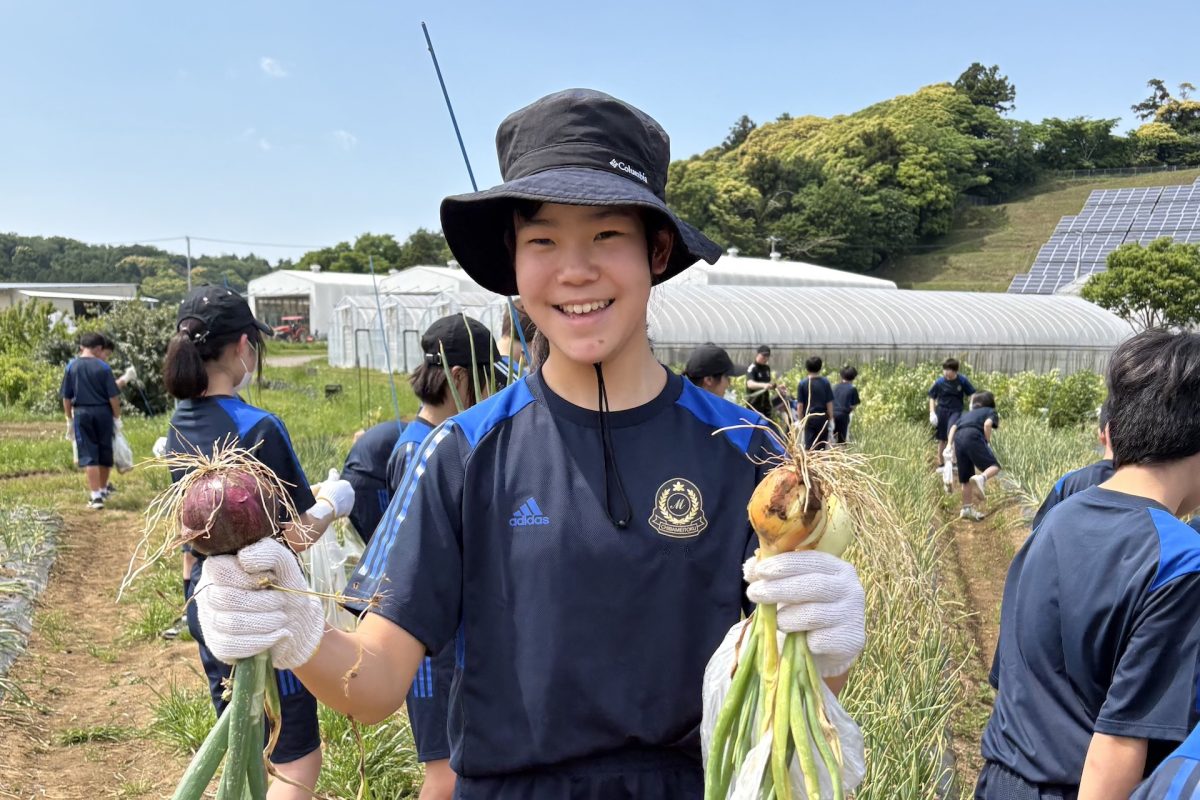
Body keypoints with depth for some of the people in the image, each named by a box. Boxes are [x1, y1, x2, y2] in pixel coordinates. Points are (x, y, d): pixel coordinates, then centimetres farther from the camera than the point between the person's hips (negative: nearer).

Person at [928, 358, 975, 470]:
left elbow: (971, 395, 1)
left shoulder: (962, 381, -8)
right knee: (942, 439, 9)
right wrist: (932, 412, -4)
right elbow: (932, 397, 4)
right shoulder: (939, 382, -7)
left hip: (956, 411, -1)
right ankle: (940, 464, 20)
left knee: (951, 431, -30)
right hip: (942, 410, 1)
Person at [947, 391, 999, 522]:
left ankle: (967, 508, 18)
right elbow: (987, 424, -2)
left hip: (958, 439, 6)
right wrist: (988, 442, 7)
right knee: (994, 466, -4)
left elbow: (953, 427, 22)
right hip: (973, 437, -5)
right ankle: (981, 478, -36)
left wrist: (950, 445, 15)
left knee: (966, 478, 13)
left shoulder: (967, 414, 35)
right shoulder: (991, 412, 21)